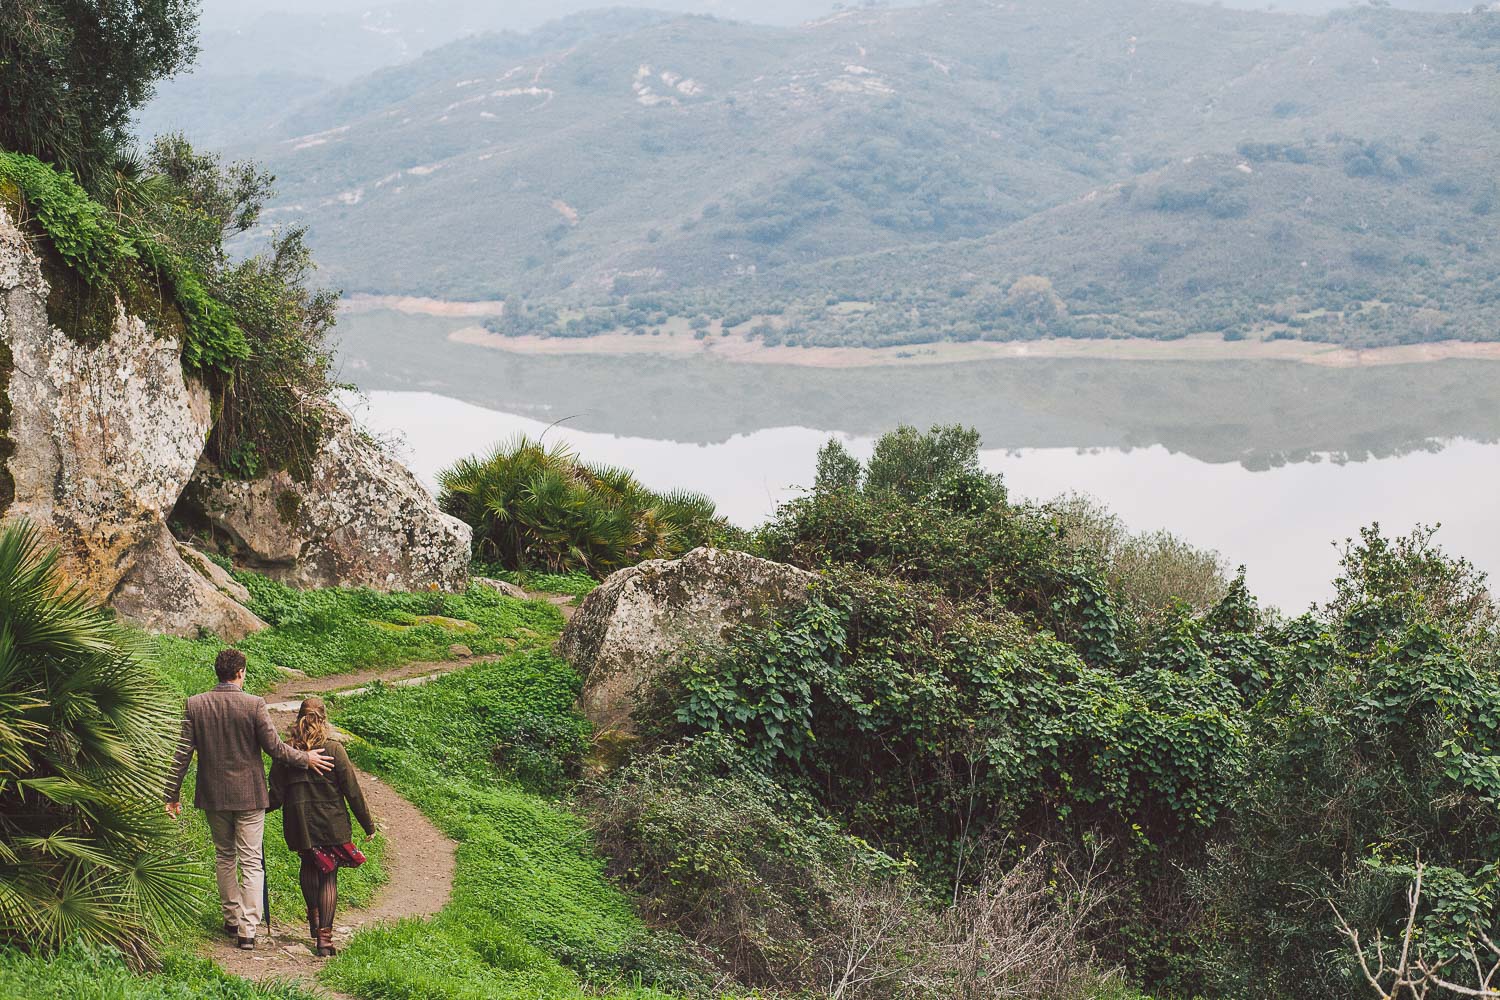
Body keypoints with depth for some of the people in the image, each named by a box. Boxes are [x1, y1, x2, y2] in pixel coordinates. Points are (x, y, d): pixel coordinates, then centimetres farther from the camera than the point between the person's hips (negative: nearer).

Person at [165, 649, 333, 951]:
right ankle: (247, 930, -4)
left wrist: (172, 794, 5)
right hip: (249, 795, -3)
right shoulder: (254, 705, -13)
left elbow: (183, 753, -2)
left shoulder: (195, 705, -4)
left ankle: (231, 919, 28)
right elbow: (274, 748, -10)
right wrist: (306, 759, 6)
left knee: (224, 857, 20)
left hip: (213, 795, 3)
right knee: (251, 862, 2)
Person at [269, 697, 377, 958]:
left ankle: (314, 919, 34)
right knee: (329, 877, 2)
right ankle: (324, 936, -6)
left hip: (299, 824, 2)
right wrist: (368, 824, 3)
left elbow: (276, 794, -3)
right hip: (331, 823, -2)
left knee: (309, 866, 26)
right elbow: (352, 791, -5)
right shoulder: (333, 750, -8)